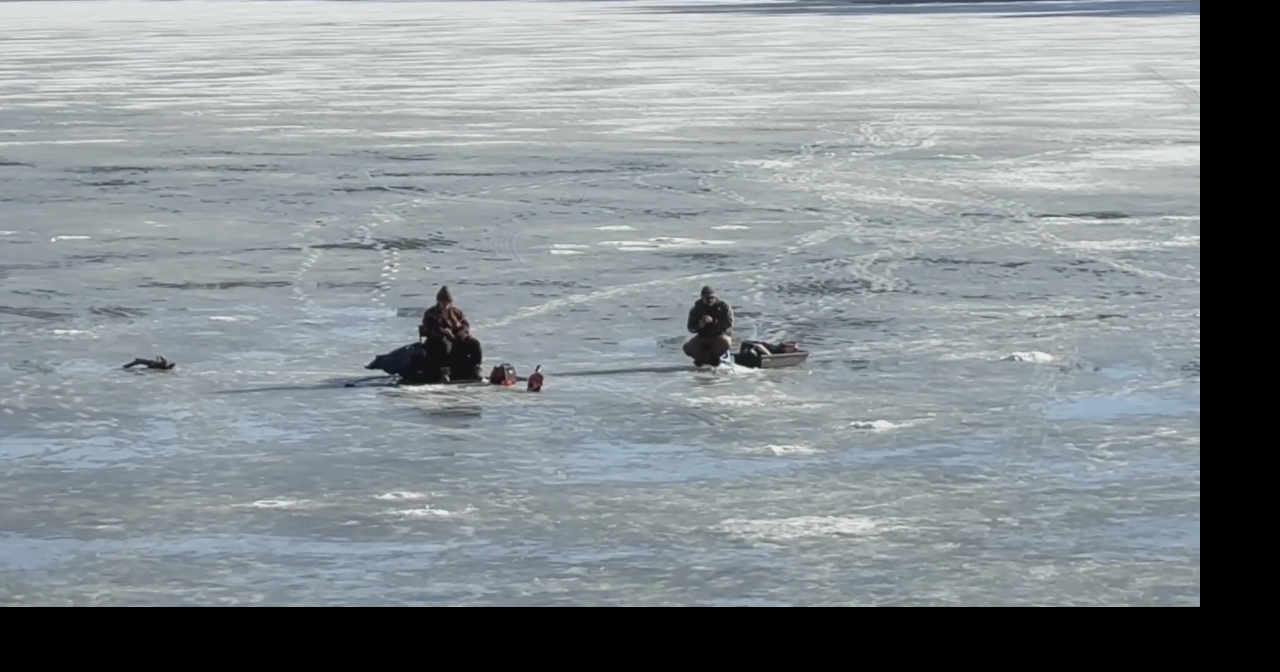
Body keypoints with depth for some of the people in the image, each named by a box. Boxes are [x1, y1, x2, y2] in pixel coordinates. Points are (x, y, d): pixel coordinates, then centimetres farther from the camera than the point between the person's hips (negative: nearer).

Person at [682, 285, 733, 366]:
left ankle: (714, 356, -6)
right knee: (688, 347, -25)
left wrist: (713, 321, -33)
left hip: (720, 336, -2)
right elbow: (691, 328, -5)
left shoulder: (723, 306, -9)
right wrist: (699, 325, -28)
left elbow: (729, 324, -20)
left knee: (724, 341, -39)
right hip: (703, 338, 2)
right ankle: (708, 358, -1)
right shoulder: (697, 309, -4)